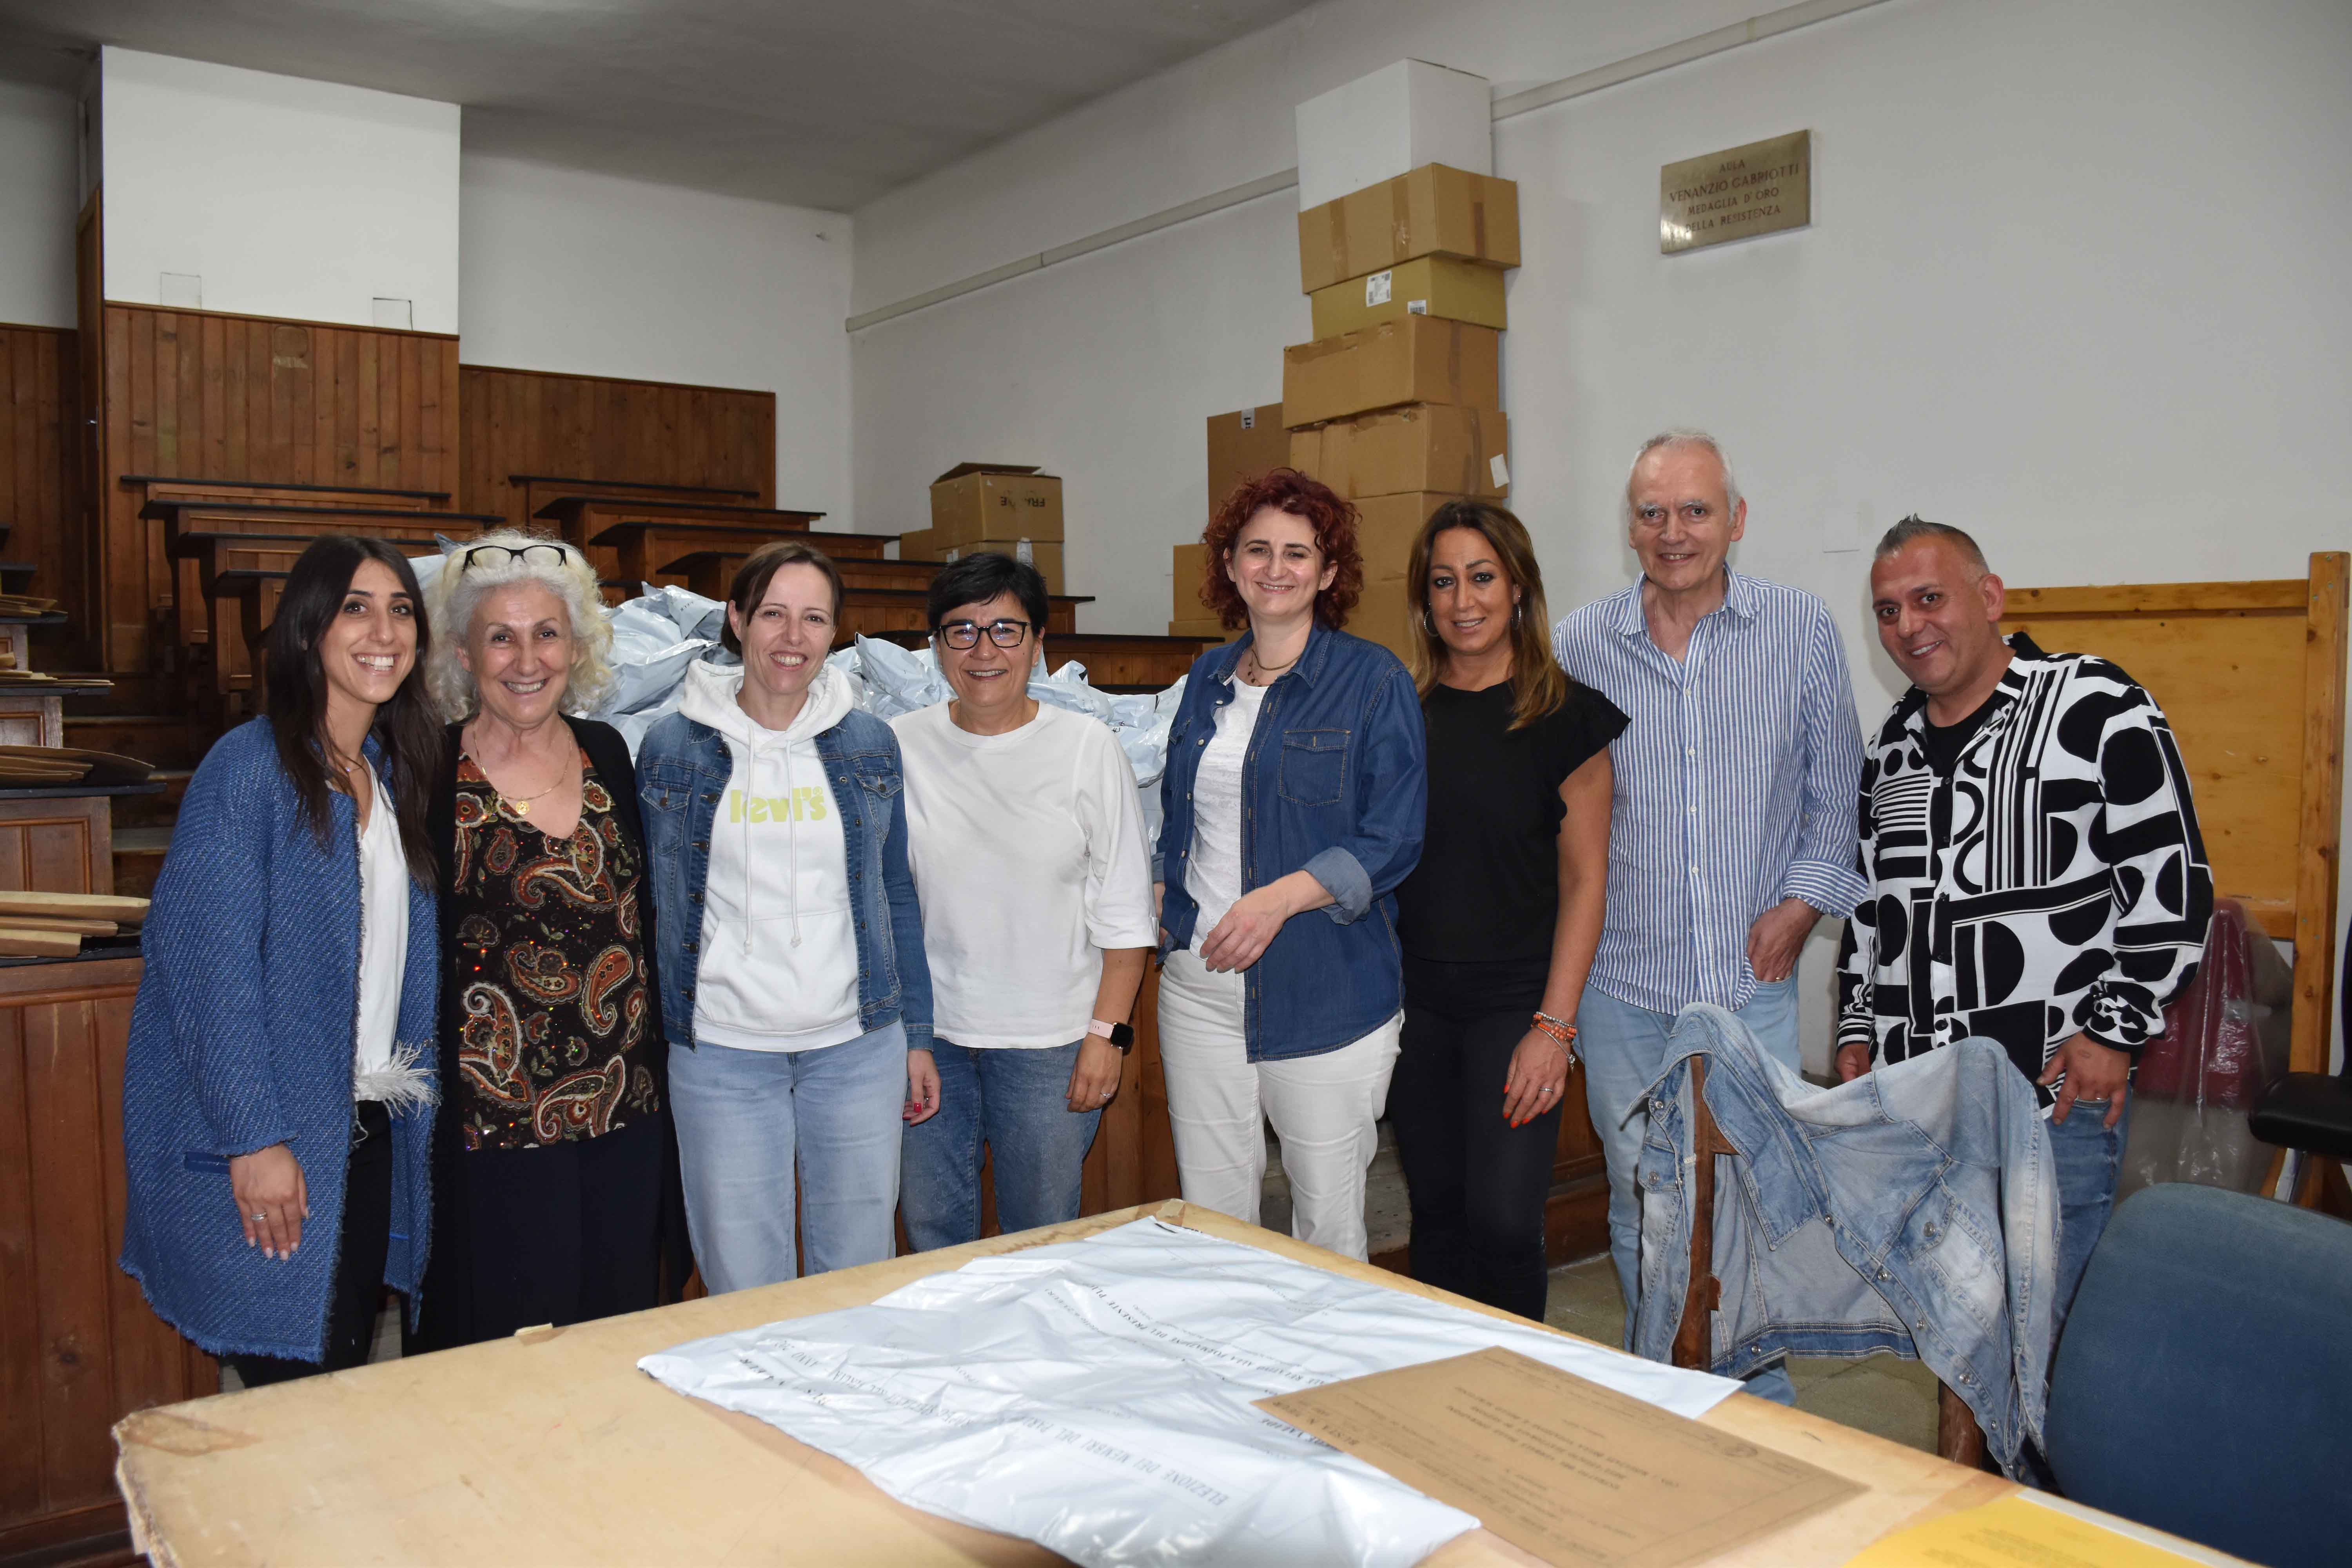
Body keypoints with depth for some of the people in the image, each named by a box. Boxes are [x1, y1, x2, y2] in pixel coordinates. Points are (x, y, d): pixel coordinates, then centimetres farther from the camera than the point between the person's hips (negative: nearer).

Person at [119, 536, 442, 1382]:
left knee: (348, 1371, 14)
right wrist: (254, 1139, -18)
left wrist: (411, 1094, 8)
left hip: (372, 1128, 7)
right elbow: (211, 961, -16)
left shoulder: (400, 772, 9)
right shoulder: (248, 766, -12)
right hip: (266, 1140, -6)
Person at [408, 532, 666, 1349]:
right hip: (497, 1120, -4)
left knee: (617, 1335, 15)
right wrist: (433, 1093, -10)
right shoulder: (432, 774, -7)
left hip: (625, 1105, 5)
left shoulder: (609, 753, 6)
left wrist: (655, 1064, 12)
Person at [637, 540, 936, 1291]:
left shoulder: (871, 744, 5)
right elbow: (646, 903, 7)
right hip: (720, 1053, -1)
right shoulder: (670, 747, 1)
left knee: (860, 1277, 11)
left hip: (859, 1047, 2)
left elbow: (896, 893, 11)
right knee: (743, 1290, 6)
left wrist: (918, 1037, 9)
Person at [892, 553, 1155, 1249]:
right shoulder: (899, 747, -1)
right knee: (932, 1237, 14)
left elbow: (1125, 909, -2)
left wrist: (1107, 1032, -6)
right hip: (927, 1034, 2)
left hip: (1049, 1041, -2)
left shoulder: (1086, 747, -5)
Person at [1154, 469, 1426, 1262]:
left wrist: (1280, 898, -20)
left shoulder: (1372, 679, -4)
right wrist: (1161, 894, 8)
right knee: (1209, 1217, 10)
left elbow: (1393, 840, -10)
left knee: (1329, 1222, 6)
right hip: (1198, 981, 5)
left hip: (1323, 989, -4)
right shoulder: (1208, 678, 13)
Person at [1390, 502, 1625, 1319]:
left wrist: (1554, 1024, -11)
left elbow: (1584, 880, -4)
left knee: (1504, 1220, -5)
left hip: (1514, 1001, -3)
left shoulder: (1564, 716, -4)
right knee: (1436, 1212, 11)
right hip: (1414, 999, 3)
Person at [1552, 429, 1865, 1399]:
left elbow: (1836, 790, 7)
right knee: (1641, 1207, 12)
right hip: (1623, 981, 1)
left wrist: (1804, 898, -2)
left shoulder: (1802, 631, -1)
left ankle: (1763, 1412, 23)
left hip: (1753, 976, -1)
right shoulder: (1580, 645, -1)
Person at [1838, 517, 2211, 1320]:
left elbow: (2173, 882, -9)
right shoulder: (1892, 743, 12)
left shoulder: (2094, 706, -7)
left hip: (2058, 1093, -6)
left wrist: (2116, 1031, -11)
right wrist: (1856, 1029, 15)